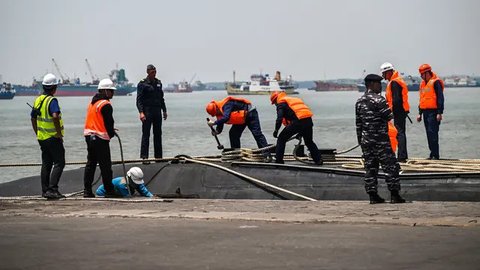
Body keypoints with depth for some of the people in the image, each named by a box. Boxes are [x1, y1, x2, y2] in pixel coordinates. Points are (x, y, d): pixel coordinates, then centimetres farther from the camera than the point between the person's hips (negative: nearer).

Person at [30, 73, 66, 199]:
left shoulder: (38, 100, 9)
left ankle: (45, 190, 16)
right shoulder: (52, 100, -16)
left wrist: (37, 133, 24)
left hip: (42, 137, 8)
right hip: (53, 138, -8)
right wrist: (59, 133, -20)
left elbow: (33, 118, 17)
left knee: (46, 164, 14)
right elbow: (55, 117, -31)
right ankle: (52, 189, -14)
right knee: (59, 163, -5)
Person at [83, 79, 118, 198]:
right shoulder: (105, 105, -14)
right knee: (105, 165, -3)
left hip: (89, 135, 9)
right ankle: (109, 191, 1)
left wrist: (109, 130, 18)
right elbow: (109, 122, -14)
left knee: (90, 164, 11)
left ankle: (87, 190, 9)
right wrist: (111, 133, 5)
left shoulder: (92, 102, 15)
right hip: (100, 138, -9)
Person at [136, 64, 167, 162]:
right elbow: (139, 99, -10)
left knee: (158, 134, 9)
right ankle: (144, 156, -6)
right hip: (147, 111, -6)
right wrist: (141, 112, -21)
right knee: (146, 135, -6)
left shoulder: (158, 83, 13)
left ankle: (158, 156, 15)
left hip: (157, 111, 6)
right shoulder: (142, 84, -5)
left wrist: (164, 110, 17)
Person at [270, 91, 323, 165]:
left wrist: (276, 130, 1)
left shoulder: (281, 103, 10)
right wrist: (300, 132, 36)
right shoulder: (295, 99, 34)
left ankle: (278, 160, 6)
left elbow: (279, 118, -6)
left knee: (281, 139, 8)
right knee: (309, 142, 26)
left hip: (297, 121, -7)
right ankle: (318, 160, 21)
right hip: (308, 120, 7)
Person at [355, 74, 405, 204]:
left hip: (366, 140, 7)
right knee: (390, 166, -1)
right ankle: (394, 195, -3)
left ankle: (373, 195, 6)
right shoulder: (379, 100, -13)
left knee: (370, 167, 8)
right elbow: (389, 117, -13)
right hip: (380, 140, -7)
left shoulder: (359, 102, 10)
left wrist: (360, 140, 19)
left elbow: (358, 123, 13)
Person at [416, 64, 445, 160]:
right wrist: (420, 113, 21)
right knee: (429, 134, 8)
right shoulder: (423, 83, 17)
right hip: (426, 112, 8)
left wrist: (440, 113, -18)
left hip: (433, 112, -8)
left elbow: (440, 98, -14)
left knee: (432, 133, -12)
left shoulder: (435, 82, -9)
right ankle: (433, 154, 13)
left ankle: (435, 155, -11)